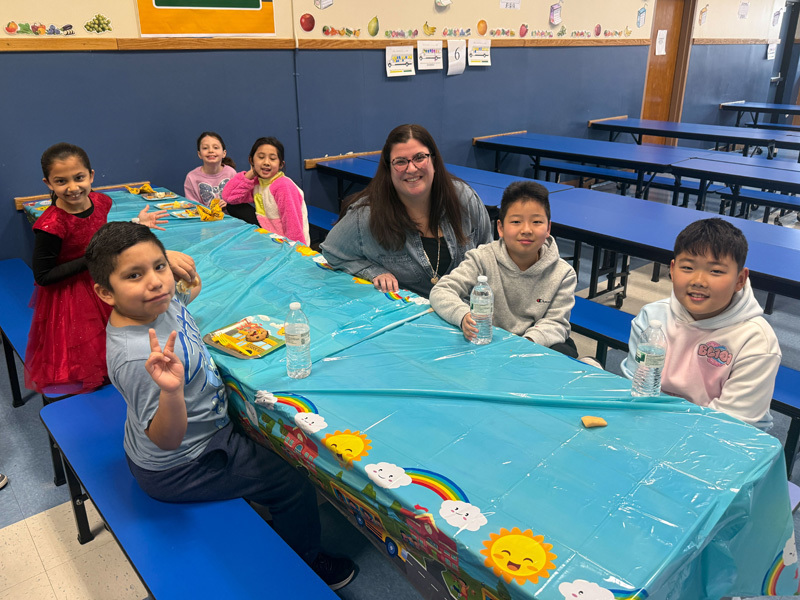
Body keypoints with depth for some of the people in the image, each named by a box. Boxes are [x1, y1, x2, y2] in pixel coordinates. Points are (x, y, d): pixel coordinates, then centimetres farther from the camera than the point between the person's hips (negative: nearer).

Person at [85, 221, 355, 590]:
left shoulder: (158, 300, -12)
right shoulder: (136, 357, -39)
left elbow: (192, 287, 13)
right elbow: (166, 440, -37)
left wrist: (167, 260, -7)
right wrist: (170, 391, -55)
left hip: (204, 431, 9)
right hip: (178, 469, -9)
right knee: (294, 486, 0)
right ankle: (305, 567, 29)